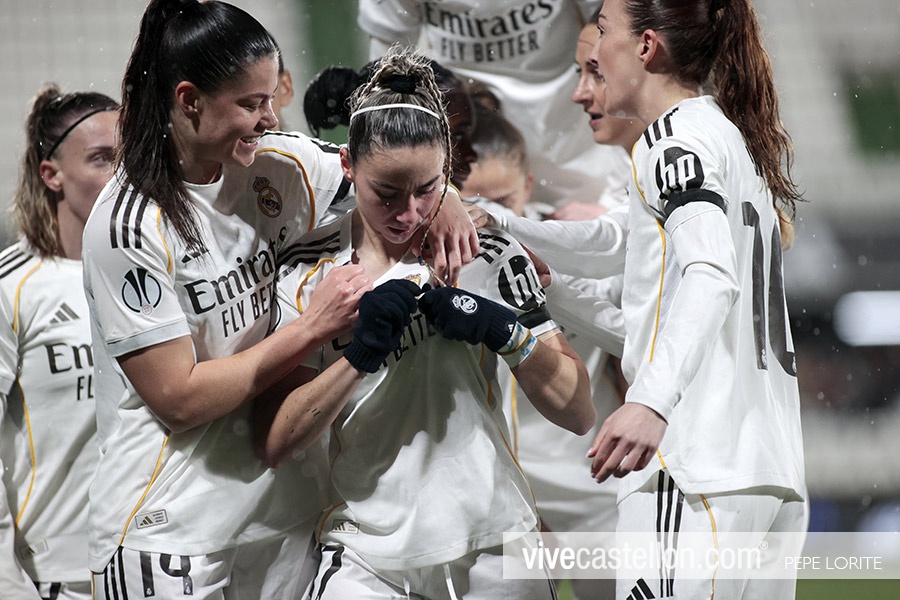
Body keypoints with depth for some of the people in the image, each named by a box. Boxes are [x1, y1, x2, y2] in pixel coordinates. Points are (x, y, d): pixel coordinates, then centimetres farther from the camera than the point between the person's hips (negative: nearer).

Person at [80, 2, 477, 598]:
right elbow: (180, 399, -17)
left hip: (285, 517, 6)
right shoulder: (130, 226, -16)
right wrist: (315, 328, -17)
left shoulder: (277, 165, 2)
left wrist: (445, 201, -5)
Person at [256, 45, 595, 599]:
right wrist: (359, 355, -19)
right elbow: (275, 444, -7)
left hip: (492, 549, 0)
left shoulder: (489, 255, -1)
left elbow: (578, 414, -2)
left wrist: (508, 333, -16)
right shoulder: (314, 269, -1)